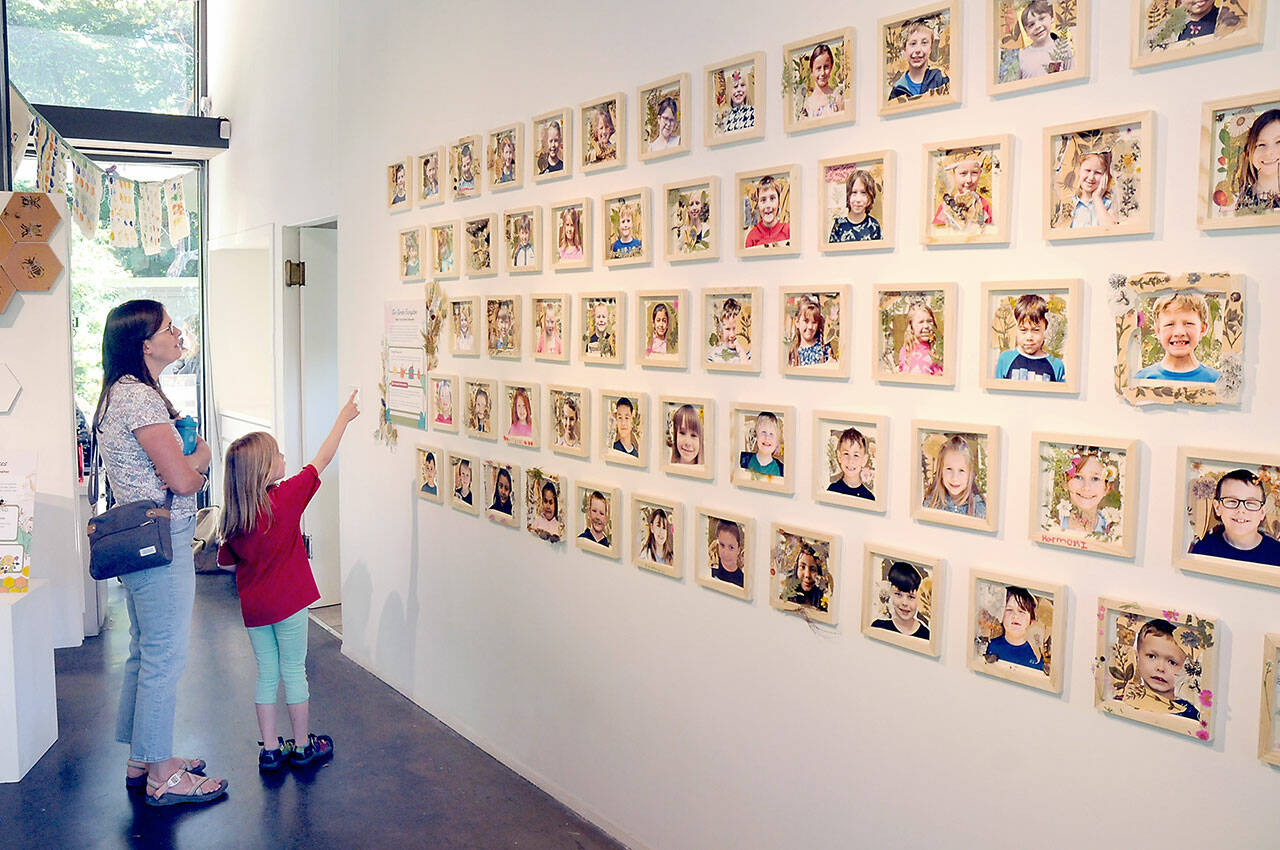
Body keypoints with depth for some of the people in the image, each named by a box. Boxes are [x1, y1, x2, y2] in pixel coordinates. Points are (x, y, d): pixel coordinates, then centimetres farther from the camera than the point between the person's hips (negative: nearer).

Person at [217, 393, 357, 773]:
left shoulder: (232, 518, -2)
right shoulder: (287, 498, -16)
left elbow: (226, 560, 10)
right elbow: (321, 461, -8)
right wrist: (343, 418, 1)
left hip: (252, 607, 5)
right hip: (287, 601, -4)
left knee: (267, 675, 13)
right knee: (294, 671, 7)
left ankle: (270, 749, 18)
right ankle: (303, 746, 18)